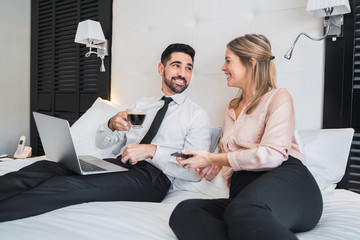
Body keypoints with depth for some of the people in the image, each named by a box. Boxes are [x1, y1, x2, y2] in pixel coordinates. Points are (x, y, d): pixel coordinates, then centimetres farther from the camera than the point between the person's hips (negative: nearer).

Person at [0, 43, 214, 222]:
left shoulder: (197, 115, 5)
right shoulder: (141, 104, 21)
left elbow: (196, 172, -7)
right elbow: (102, 142, 22)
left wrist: (152, 150, -17)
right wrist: (112, 125, -2)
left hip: (152, 176, -5)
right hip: (119, 164, 6)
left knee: (68, 186, -29)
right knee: (45, 167, -19)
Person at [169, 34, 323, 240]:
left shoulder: (278, 97, 7)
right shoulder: (232, 108, 29)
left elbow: (271, 155, -9)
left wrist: (212, 159, -3)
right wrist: (213, 165, 11)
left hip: (286, 179, -6)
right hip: (241, 194, 7)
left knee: (241, 211, -43)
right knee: (183, 212, -27)